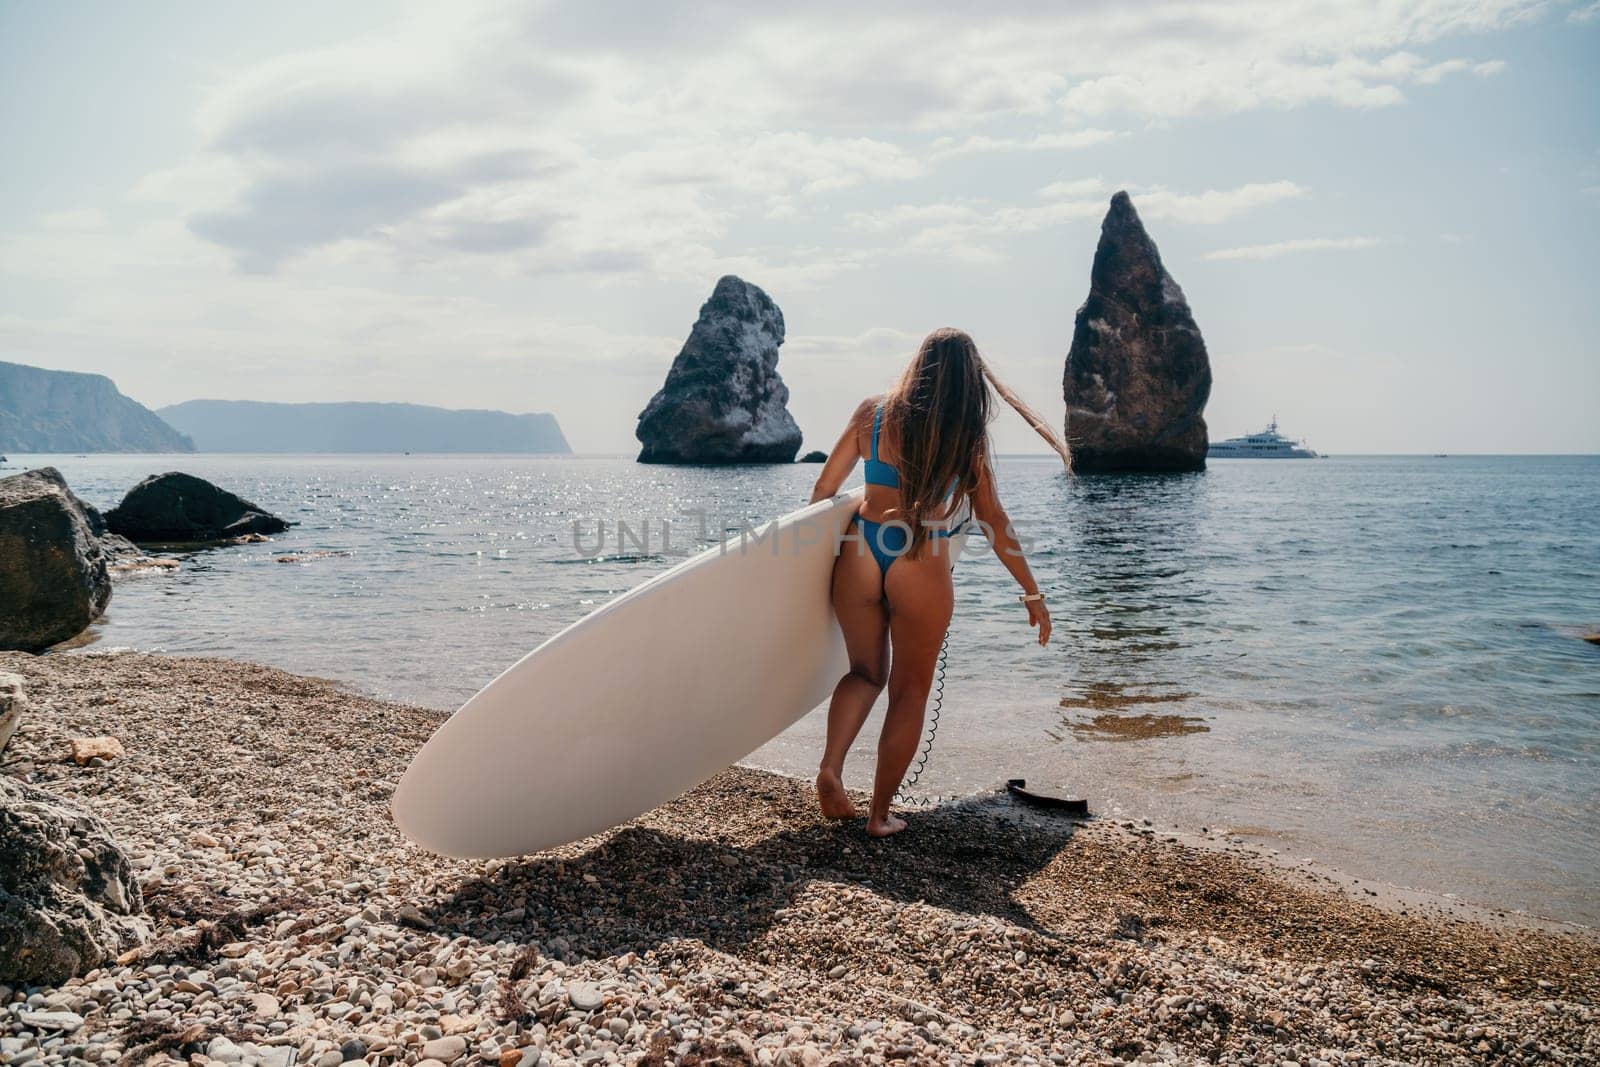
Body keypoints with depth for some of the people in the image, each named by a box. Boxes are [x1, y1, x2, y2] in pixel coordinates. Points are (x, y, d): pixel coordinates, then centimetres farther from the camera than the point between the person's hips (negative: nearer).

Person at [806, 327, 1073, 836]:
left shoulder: (873, 413, 6)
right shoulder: (966, 435, 2)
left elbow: (823, 490, 8)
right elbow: (992, 520, 1)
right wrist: (1032, 593, 8)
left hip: (860, 552, 3)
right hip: (921, 565, -2)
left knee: (866, 670, 21)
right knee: (910, 692, 10)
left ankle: (831, 765, -1)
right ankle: (881, 814, 13)